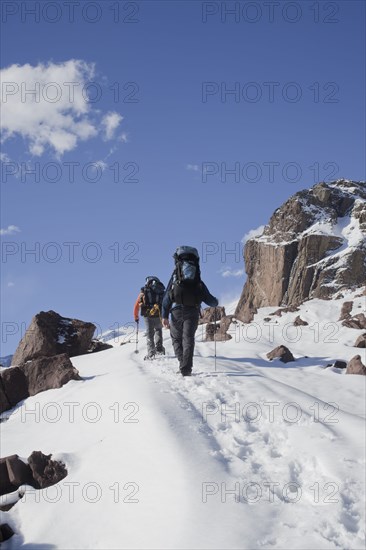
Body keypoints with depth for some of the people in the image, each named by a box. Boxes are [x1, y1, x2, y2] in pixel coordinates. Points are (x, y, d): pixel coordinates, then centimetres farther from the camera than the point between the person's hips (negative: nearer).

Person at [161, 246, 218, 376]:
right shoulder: (198, 282, 12)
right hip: (192, 312, 0)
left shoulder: (175, 276, 10)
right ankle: (186, 369, -7)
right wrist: (215, 302, 37)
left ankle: (183, 362, -4)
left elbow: (167, 297, 3)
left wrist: (164, 316, 1)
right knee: (188, 339, 2)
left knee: (176, 338, 14)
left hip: (176, 311, 0)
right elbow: (209, 300, 13)